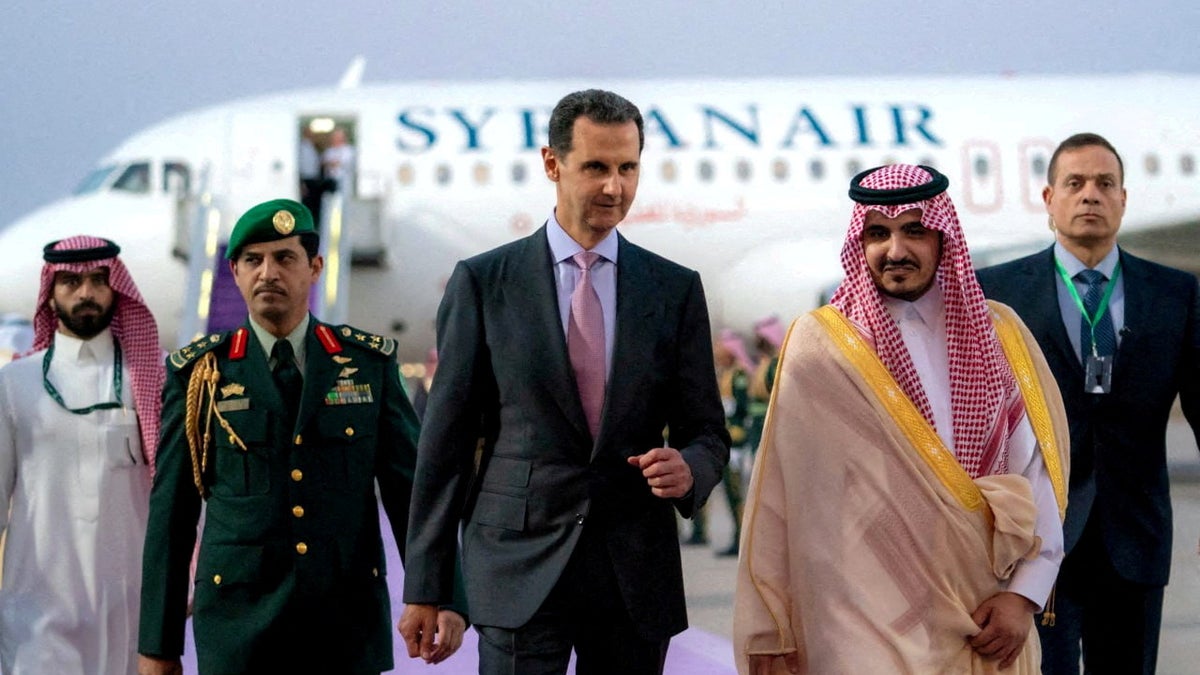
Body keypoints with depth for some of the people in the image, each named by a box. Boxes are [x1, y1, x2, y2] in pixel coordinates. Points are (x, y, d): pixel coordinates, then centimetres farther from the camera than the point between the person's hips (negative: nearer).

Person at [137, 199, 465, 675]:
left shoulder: (370, 363, 7)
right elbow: (170, 512, 5)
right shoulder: (200, 373, 4)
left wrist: (440, 596, -8)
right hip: (240, 620, -1)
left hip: (349, 622, 1)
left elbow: (409, 486, 4)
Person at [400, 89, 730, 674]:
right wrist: (425, 587, 0)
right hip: (519, 564, -2)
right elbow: (445, 439, 2)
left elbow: (707, 433, 10)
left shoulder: (676, 290, 7)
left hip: (635, 575, 3)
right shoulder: (482, 282, 1)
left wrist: (688, 469, -15)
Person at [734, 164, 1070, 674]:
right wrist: (774, 630, -5)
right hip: (869, 628, -3)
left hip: (987, 626, 3)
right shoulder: (819, 346, -4)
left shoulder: (999, 335, 4)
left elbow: (1039, 475, 2)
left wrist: (1024, 596, -8)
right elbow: (787, 498, -4)